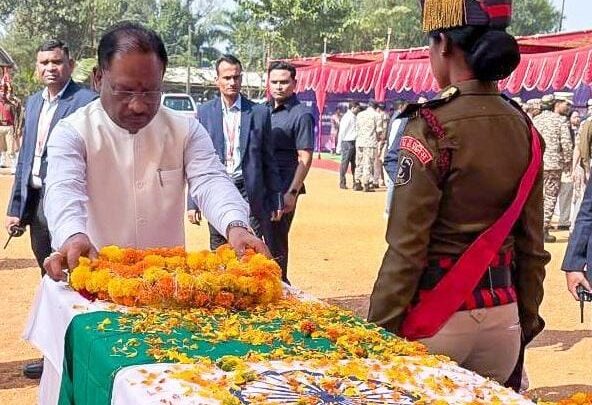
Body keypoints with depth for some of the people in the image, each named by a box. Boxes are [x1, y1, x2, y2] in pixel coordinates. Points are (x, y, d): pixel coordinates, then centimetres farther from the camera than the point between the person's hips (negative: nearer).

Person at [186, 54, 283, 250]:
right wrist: (193, 203, 1)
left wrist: (276, 200, 6)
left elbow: (268, 160, 7)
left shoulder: (259, 112, 3)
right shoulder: (204, 112, 5)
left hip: (249, 194, -1)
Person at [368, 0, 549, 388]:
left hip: (438, 316, -5)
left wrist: (378, 329, -8)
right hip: (502, 314, 6)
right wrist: (528, 319, 18)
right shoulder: (525, 129, 2)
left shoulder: (432, 127, -16)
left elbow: (406, 248, -16)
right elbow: (532, 243, 8)